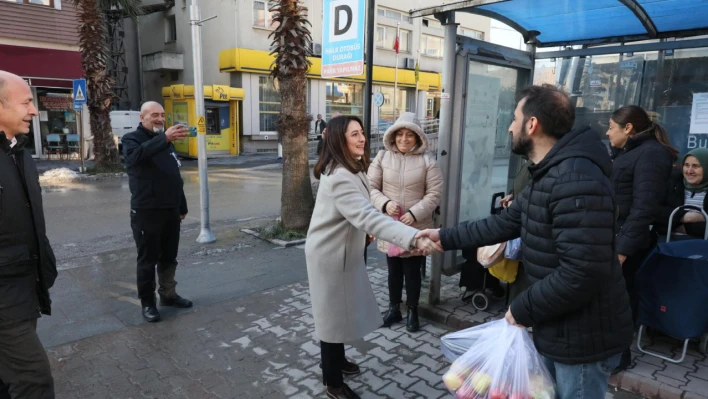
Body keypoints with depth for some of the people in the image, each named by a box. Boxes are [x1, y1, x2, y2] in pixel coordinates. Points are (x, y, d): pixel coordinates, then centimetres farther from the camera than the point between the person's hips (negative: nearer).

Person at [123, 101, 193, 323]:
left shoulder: (166, 142, 16)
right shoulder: (132, 139, -5)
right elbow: (137, 155, -32)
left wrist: (182, 206, 18)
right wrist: (164, 138, -48)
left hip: (171, 211, 6)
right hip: (146, 212, -6)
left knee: (169, 257, 15)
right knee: (148, 260, 2)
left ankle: (168, 294, 29)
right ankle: (147, 302, 15)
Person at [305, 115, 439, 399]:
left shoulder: (349, 169, 7)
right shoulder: (339, 178, -29)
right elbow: (368, 217, -42)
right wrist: (414, 237, -51)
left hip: (342, 250, 10)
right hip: (330, 254, -10)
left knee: (342, 309, 23)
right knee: (334, 313, 4)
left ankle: (336, 360, 45)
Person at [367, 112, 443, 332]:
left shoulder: (427, 161, -5)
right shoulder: (382, 157, -1)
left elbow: (434, 193, -6)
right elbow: (371, 187, 0)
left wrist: (415, 213, -17)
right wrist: (385, 203, -18)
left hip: (416, 228, -1)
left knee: (412, 270, 9)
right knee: (393, 269, 15)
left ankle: (412, 310, 29)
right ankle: (394, 308, 33)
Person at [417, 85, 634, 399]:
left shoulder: (577, 178, -28)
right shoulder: (547, 175, 9)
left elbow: (582, 272, -33)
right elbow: (505, 223, 14)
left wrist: (523, 309, -19)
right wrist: (445, 237, 15)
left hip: (583, 337, -10)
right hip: (559, 328, 10)